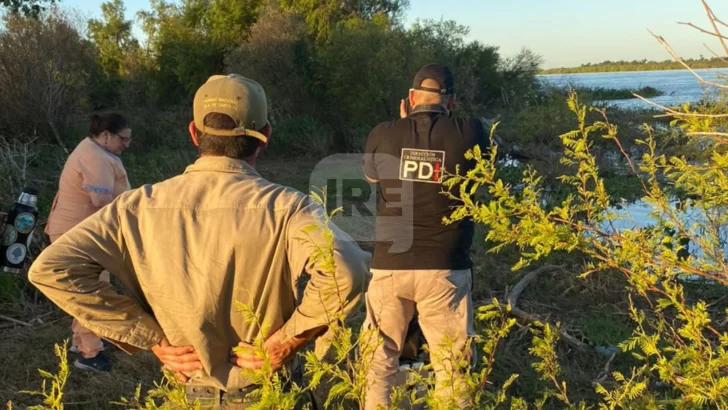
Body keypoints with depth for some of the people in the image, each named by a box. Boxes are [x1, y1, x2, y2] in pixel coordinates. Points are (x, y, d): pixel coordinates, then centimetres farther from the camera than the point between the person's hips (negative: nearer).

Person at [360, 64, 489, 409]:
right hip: (445, 268, 0)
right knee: (452, 366, 12)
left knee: (379, 360, 16)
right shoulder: (469, 132, -7)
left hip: (389, 266, 1)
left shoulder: (384, 134, -4)